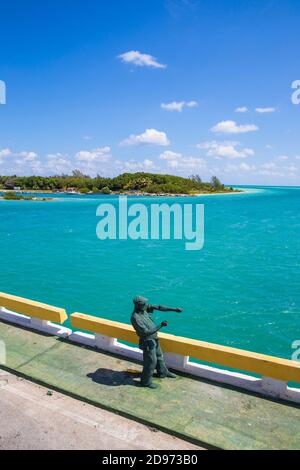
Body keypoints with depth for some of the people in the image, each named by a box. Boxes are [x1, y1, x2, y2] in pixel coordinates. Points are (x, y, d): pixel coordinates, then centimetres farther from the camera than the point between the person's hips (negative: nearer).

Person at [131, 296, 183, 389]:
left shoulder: (144, 308, -9)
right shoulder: (135, 318, -32)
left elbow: (158, 307, -6)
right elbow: (146, 332, -32)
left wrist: (174, 309, -8)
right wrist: (160, 325, -33)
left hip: (154, 339, 9)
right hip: (148, 342, -8)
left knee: (159, 356, 25)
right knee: (151, 361, 3)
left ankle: (163, 373, 47)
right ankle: (146, 382, 23)